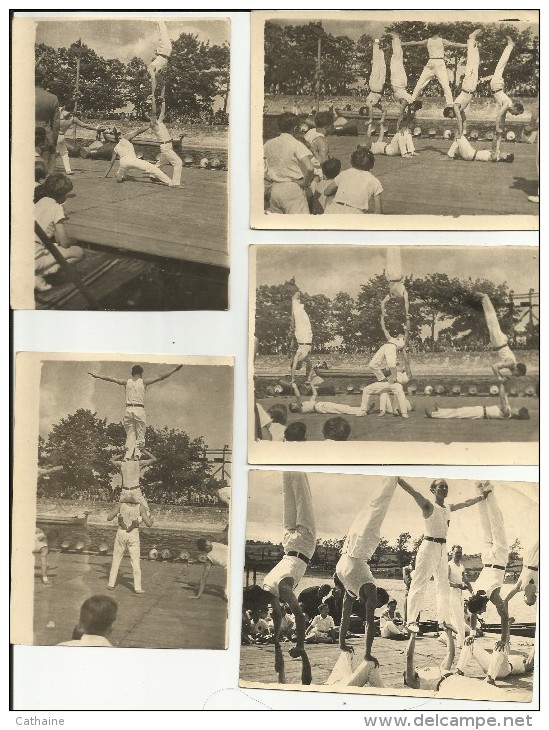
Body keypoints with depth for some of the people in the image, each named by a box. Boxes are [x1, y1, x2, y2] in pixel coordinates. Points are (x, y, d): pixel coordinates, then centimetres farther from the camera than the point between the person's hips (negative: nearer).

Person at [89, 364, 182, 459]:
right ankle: (137, 452, -18)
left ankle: (128, 455, -6)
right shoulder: (144, 382, 5)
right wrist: (174, 369, 12)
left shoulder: (126, 382, 11)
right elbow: (160, 377, 6)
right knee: (140, 435, 4)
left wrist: (97, 376, 30)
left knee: (130, 435, 8)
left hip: (128, 410, 2)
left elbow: (110, 378, 19)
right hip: (139, 409, -2)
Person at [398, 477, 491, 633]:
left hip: (442, 549, 8)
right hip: (429, 546, -8)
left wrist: (482, 496, 37)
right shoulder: (429, 506, -9)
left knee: (443, 586, 14)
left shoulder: (449, 508, 12)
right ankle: (411, 621, -5)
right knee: (418, 584, -7)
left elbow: (466, 503, 28)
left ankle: (444, 620, 24)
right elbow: (413, 492, -23)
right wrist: (397, 478, -35)